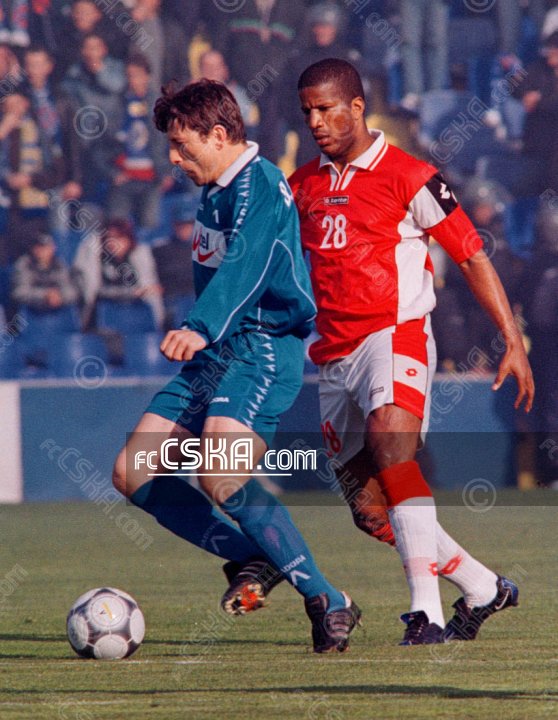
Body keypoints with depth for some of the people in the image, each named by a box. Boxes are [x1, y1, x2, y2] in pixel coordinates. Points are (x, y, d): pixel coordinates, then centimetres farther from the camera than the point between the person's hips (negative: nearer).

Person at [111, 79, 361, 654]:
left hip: (261, 349, -10)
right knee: (133, 473, 1)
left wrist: (200, 329, -43)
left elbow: (243, 268, -29)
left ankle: (328, 604, -20)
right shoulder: (215, 192, 18)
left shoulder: (259, 186, -13)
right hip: (214, 353, 10)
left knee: (220, 477, -28)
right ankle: (250, 560, 10)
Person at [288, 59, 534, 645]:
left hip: (395, 334, -6)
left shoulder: (407, 176, -2)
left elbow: (472, 256, 0)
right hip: (333, 355, 6)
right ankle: (483, 589, 25)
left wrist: (513, 343, -5)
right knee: (369, 508, 5)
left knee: (391, 441, -33)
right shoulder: (301, 187, 13)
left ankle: (427, 613, -37)